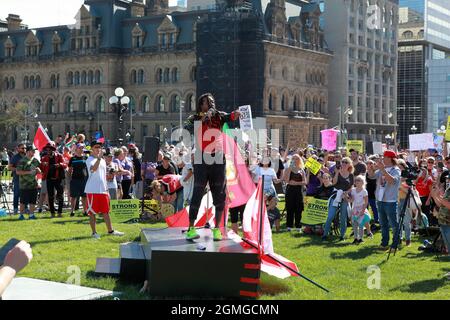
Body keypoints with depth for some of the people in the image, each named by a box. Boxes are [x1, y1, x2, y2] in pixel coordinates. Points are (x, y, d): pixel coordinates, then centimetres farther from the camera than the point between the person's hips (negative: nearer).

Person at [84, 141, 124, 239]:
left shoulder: (103, 160, 17)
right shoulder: (90, 160, -7)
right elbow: (93, 168, -29)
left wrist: (106, 188, 20)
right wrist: (99, 158, -39)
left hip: (103, 190, 7)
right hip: (92, 190, -7)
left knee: (106, 211, 10)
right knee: (92, 212, 0)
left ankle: (110, 230, 17)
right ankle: (94, 232, 7)